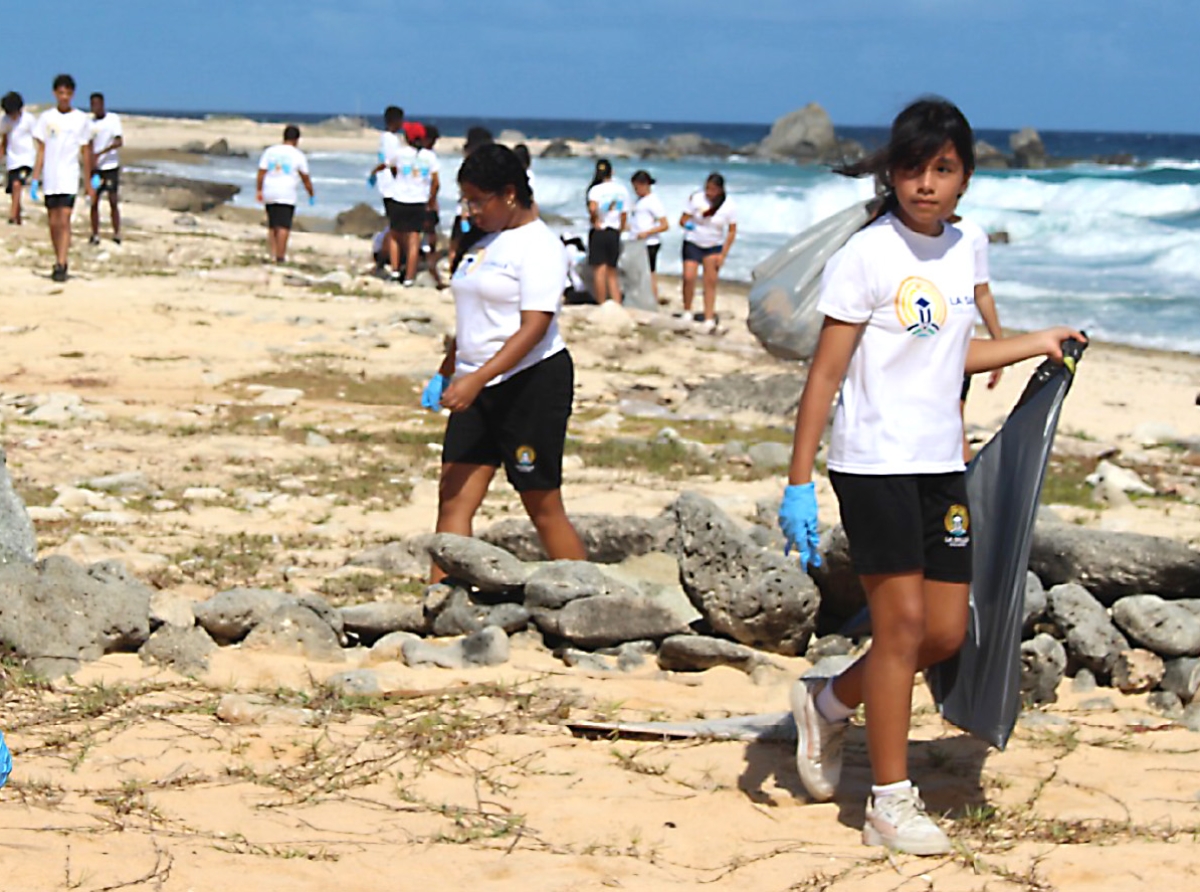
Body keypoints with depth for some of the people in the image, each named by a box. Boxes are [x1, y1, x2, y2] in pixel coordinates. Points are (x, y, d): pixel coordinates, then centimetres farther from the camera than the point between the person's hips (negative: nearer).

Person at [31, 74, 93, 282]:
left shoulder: (81, 119, 2)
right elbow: (41, 150, 8)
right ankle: (59, 262, 21)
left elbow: (85, 152, 6)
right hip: (49, 178, 2)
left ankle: (61, 266, -16)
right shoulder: (46, 117, 5)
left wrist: (89, 183, 6)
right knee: (53, 222, 8)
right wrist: (35, 179, 2)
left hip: (69, 178, -2)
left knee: (64, 220, -13)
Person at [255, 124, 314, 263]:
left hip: (269, 194, 5)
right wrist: (312, 195, 14)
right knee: (283, 226, -8)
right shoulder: (298, 155, -2)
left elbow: (261, 172, 3)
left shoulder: (270, 151, 7)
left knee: (272, 226, 13)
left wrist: (258, 190, 10)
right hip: (287, 195, -5)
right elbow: (305, 179, 2)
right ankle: (280, 256, -14)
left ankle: (273, 254, 12)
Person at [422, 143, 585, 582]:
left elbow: (534, 328, -21)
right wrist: (445, 374, 25)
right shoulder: (485, 241, 16)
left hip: (533, 382, -8)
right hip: (479, 388, 8)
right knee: (453, 498, -1)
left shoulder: (538, 245, -12)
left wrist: (477, 380, -28)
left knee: (543, 507, -2)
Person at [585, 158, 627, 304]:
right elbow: (623, 214, 9)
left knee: (600, 270, -3)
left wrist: (595, 220, -10)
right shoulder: (622, 190, 5)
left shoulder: (596, 189, -10)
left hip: (599, 231, -4)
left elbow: (592, 208, -28)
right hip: (614, 232, 4)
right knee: (612, 272, 12)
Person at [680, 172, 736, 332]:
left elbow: (732, 231, -2)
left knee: (711, 282, -4)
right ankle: (687, 313, 4)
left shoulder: (728, 205, -9)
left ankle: (709, 319, -2)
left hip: (714, 247, 1)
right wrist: (686, 224, -32)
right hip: (693, 244, -1)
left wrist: (723, 254, -6)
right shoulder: (696, 199, -11)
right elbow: (683, 219, -7)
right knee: (689, 277, -14)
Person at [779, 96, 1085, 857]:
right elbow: (826, 372, -11)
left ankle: (827, 702, 30)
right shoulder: (869, 254, -11)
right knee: (903, 622, -6)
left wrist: (1039, 344, 26)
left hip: (940, 464, 7)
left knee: (947, 632, 7)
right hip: (875, 460, -7)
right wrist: (798, 482, -13)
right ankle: (891, 802, 4)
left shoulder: (962, 252, 9)